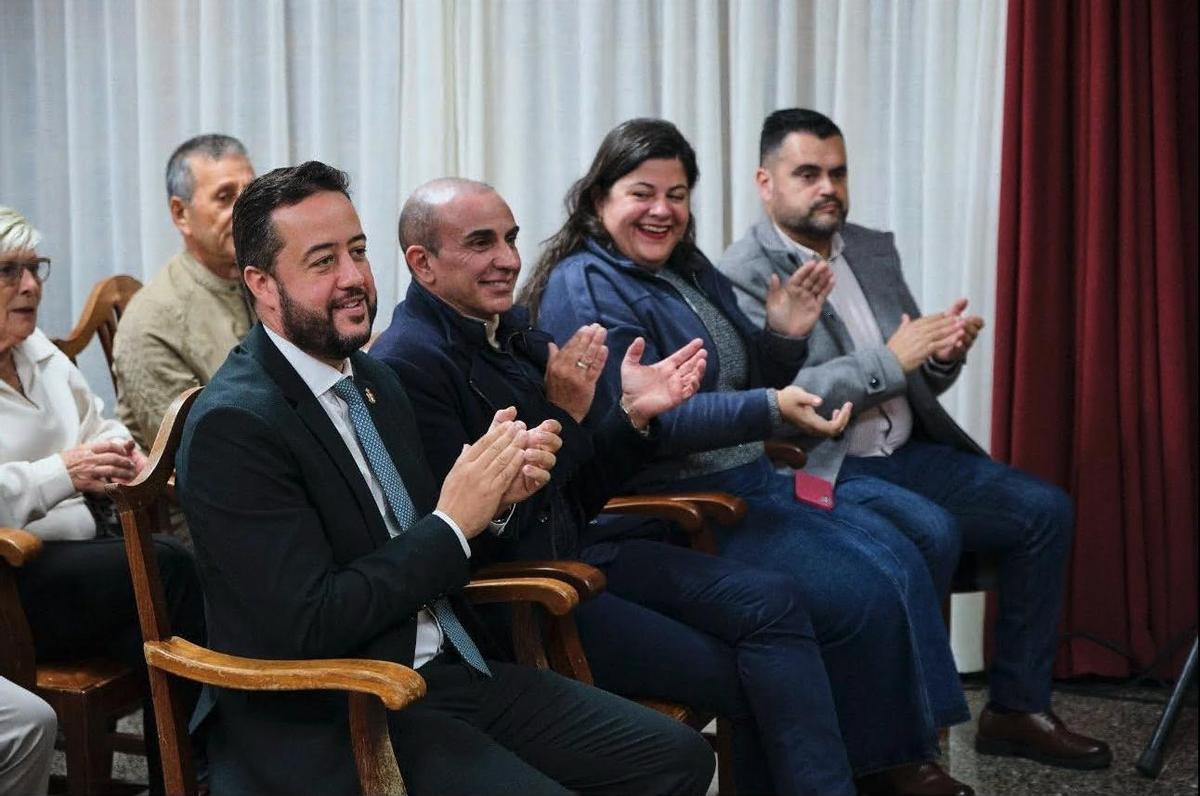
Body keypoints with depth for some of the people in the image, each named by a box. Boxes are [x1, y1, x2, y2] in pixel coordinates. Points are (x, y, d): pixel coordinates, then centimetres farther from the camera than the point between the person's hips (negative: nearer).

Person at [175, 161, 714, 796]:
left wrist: (495, 497, -3)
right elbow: (309, 625, -21)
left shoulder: (375, 380, 10)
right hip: (330, 721, -8)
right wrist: (453, 521, -17)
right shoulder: (233, 425, -16)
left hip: (446, 669, 8)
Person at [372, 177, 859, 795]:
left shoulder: (511, 331, 10)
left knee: (773, 600, -9)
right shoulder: (406, 364, -15)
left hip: (579, 551, 8)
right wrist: (563, 416, -17)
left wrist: (633, 414, -1)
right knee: (745, 675, -15)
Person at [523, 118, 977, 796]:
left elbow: (746, 380, 21)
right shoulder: (586, 289, -13)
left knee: (899, 559, -2)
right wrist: (770, 410, -32)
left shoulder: (690, 269, 15)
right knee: (862, 594, -17)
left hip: (747, 483, 10)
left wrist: (784, 336, -2)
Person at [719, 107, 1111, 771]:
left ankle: (1016, 709, 5)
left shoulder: (875, 250, 14)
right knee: (932, 531, -31)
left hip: (906, 453, 8)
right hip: (823, 469, -8)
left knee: (1045, 509, -3)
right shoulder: (743, 275, -9)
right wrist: (890, 359, -24)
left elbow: (919, 384, 17)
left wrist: (943, 356, -7)